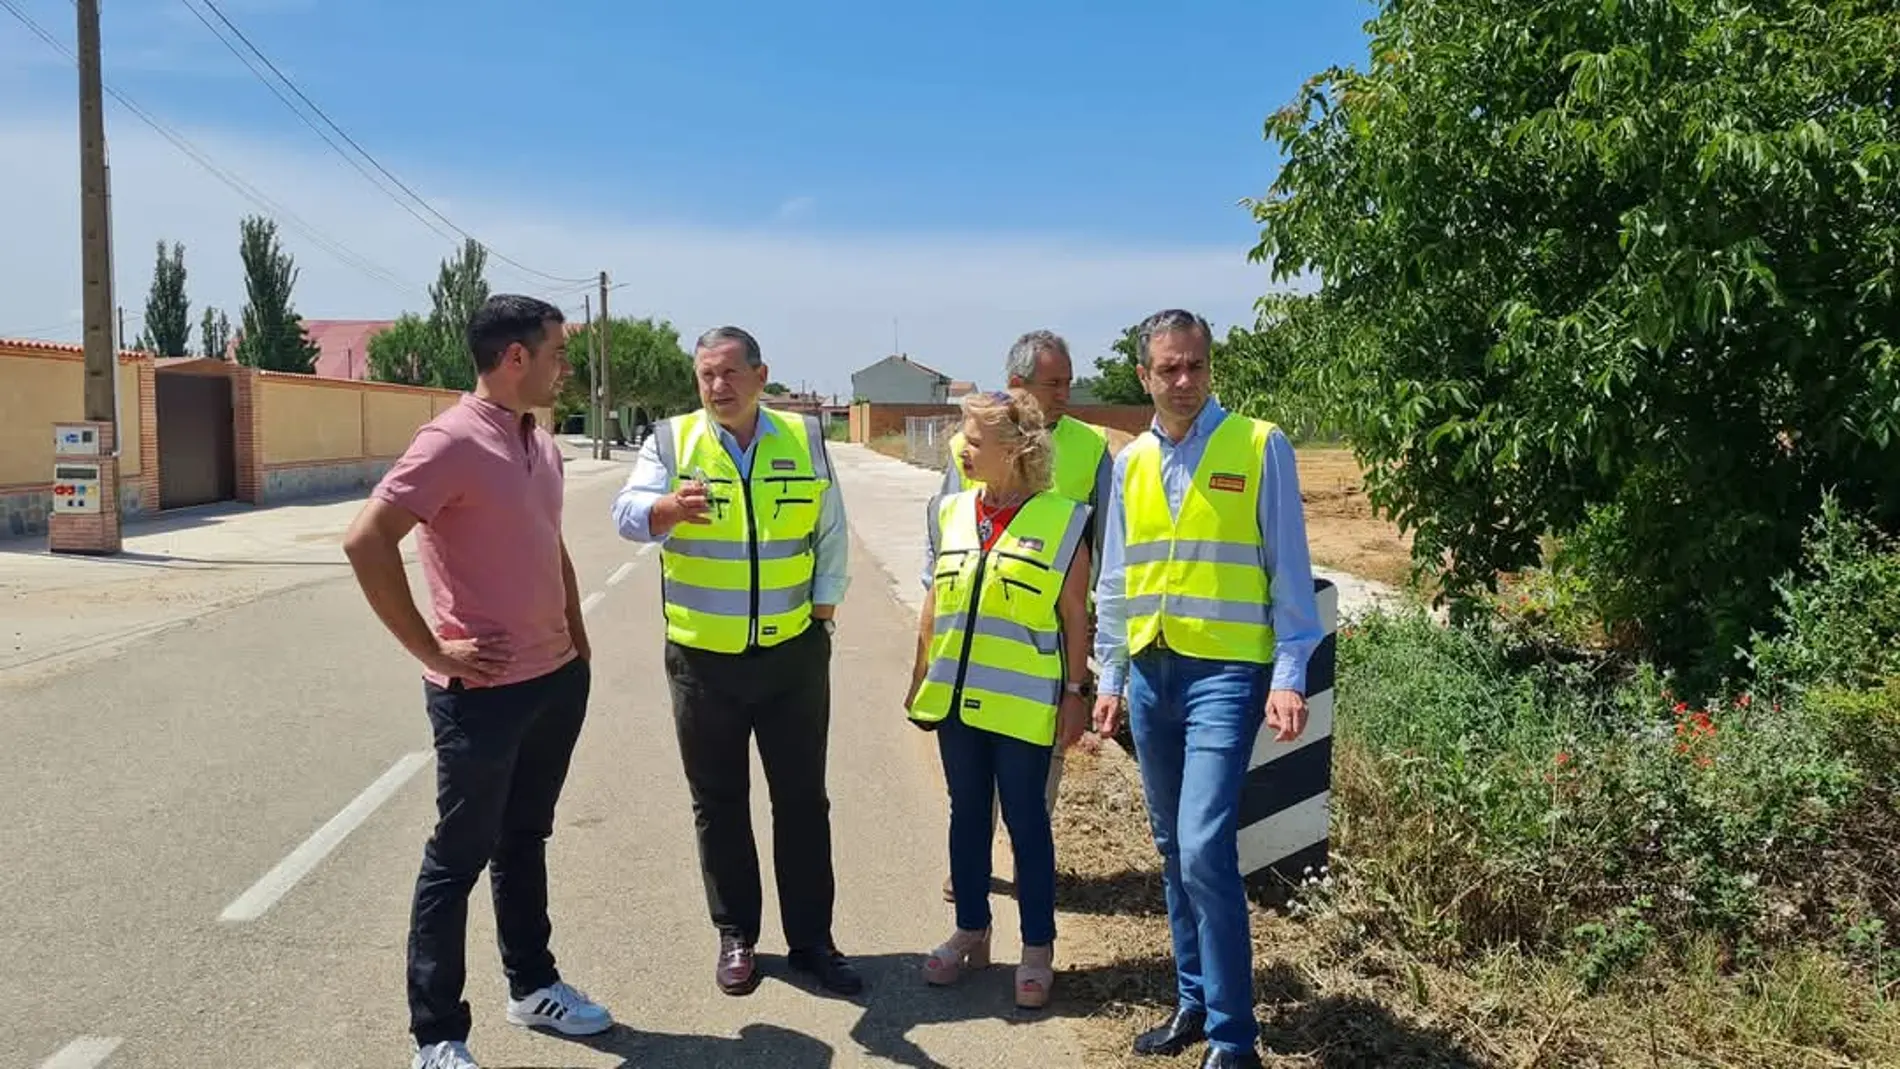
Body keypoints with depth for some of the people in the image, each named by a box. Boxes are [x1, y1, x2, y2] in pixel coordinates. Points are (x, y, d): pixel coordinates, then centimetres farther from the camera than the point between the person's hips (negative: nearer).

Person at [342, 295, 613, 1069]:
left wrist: (577, 639, 14)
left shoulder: (542, 445, 9)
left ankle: (532, 987, 35)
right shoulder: (454, 441, -17)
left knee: (524, 841, 20)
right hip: (484, 690, -8)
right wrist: (431, 651, -18)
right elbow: (366, 542, -23)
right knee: (459, 858, 5)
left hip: (557, 679, 8)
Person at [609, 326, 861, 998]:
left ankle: (811, 940, 23)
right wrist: (669, 507, -40)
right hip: (702, 659, -1)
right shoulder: (672, 441, -2)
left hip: (794, 654, 1)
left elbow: (831, 534, 8)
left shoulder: (805, 440, 2)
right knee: (718, 805, 11)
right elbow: (628, 512, -19)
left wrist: (824, 610, 2)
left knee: (803, 801, 9)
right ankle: (736, 937, 27)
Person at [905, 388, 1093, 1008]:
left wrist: (1074, 694, -5)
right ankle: (971, 932, 30)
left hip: (1023, 703, -5)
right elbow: (935, 603, 13)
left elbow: (1075, 617, -4)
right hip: (956, 696, 5)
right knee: (967, 815, 15)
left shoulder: (1060, 521, -8)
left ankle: (1038, 948, 20)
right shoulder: (951, 513, 6)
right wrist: (919, 678, 14)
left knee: (1026, 821, 5)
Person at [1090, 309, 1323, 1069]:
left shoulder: (1259, 446, -4)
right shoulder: (1130, 463, 9)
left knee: (1205, 851, -13)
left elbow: (1288, 572, -4)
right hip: (1151, 672, 6)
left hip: (1225, 671, -5)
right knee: (1173, 851, 13)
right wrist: (1109, 680, 12)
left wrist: (1289, 677, -10)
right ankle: (1195, 1001, 29)